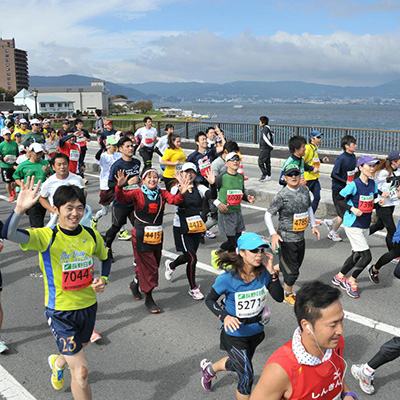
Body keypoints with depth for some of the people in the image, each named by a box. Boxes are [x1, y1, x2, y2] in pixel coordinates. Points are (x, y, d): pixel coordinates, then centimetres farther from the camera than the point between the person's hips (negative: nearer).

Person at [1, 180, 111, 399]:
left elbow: (105, 258, 13)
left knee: (79, 348, 31)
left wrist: (103, 279, -5)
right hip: (60, 311, -5)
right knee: (81, 372, -6)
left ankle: (58, 362, 66)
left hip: (88, 306, 5)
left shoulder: (91, 235, -6)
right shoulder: (46, 237, -19)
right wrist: (20, 209, -52)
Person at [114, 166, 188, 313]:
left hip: (157, 235, 5)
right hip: (141, 235, -5)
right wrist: (120, 186, -39)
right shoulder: (137, 194, -6)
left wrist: (182, 193, -33)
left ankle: (135, 283, 43)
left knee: (154, 264, 16)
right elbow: (121, 198, -19)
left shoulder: (162, 193, 4)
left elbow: (174, 200, -12)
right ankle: (149, 299, 9)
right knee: (148, 266, -4)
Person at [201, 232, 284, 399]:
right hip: (235, 333, -5)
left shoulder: (263, 274, -14)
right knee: (247, 376, -1)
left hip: (255, 331, 6)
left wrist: (271, 273, -24)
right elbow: (210, 300, -13)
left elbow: (279, 297, -14)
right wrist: (224, 317, -30)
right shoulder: (227, 279, -25)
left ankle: (210, 368, 60)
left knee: (238, 364, 29)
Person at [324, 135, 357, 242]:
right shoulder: (341, 158, -19)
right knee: (343, 214, 1)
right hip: (338, 189, -8)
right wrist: (345, 182, -26)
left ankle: (330, 222, 31)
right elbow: (333, 174, -21)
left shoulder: (353, 157, 5)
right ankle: (333, 233, 23)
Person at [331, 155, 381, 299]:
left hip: (365, 225, 8)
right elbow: (340, 199, -10)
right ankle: (352, 280, 13)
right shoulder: (353, 185, -18)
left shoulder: (373, 184, 3)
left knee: (357, 255, 16)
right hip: (353, 225, -8)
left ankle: (339, 277, 34)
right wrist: (352, 209, -23)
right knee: (367, 256, -9)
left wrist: (380, 201, -7)